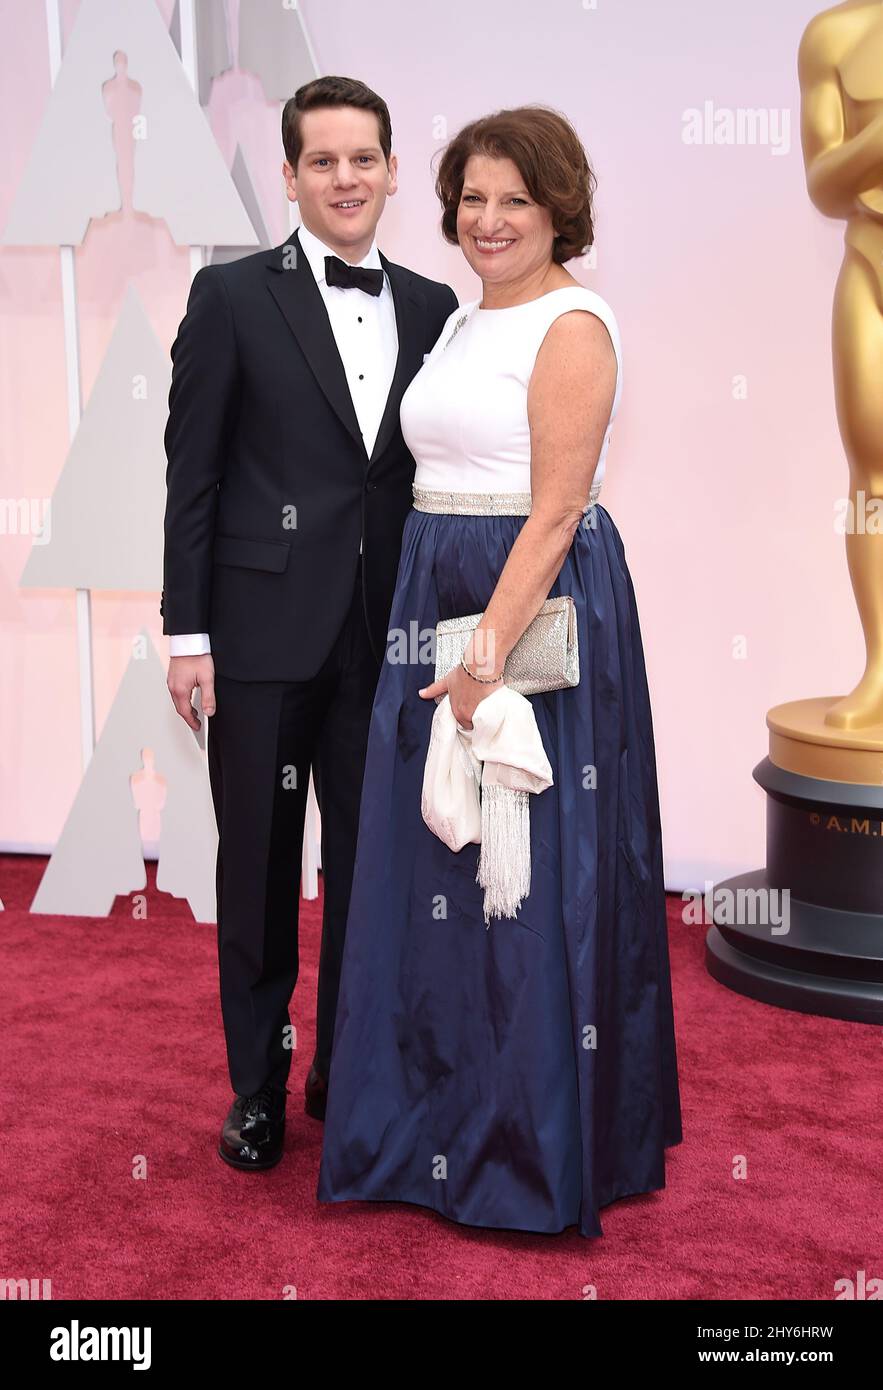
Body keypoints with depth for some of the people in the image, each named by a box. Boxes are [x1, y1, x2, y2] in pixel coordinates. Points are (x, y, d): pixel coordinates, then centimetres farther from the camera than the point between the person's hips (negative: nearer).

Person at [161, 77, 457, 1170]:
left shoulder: (431, 308, 9)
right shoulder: (232, 296, -2)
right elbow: (191, 473, -4)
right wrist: (187, 633, -8)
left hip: (386, 637, 3)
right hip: (263, 629, -3)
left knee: (370, 862, 11)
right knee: (259, 866, 8)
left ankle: (348, 1068, 30)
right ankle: (258, 1085, 24)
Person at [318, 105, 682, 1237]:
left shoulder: (573, 328, -11)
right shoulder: (463, 322, 16)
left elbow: (554, 512, -18)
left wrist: (489, 652, -23)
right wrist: (445, 636, 11)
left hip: (543, 607, -9)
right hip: (439, 597, 9)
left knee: (531, 874, -1)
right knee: (436, 863, 14)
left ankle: (543, 1144, 14)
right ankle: (448, 1118, 30)